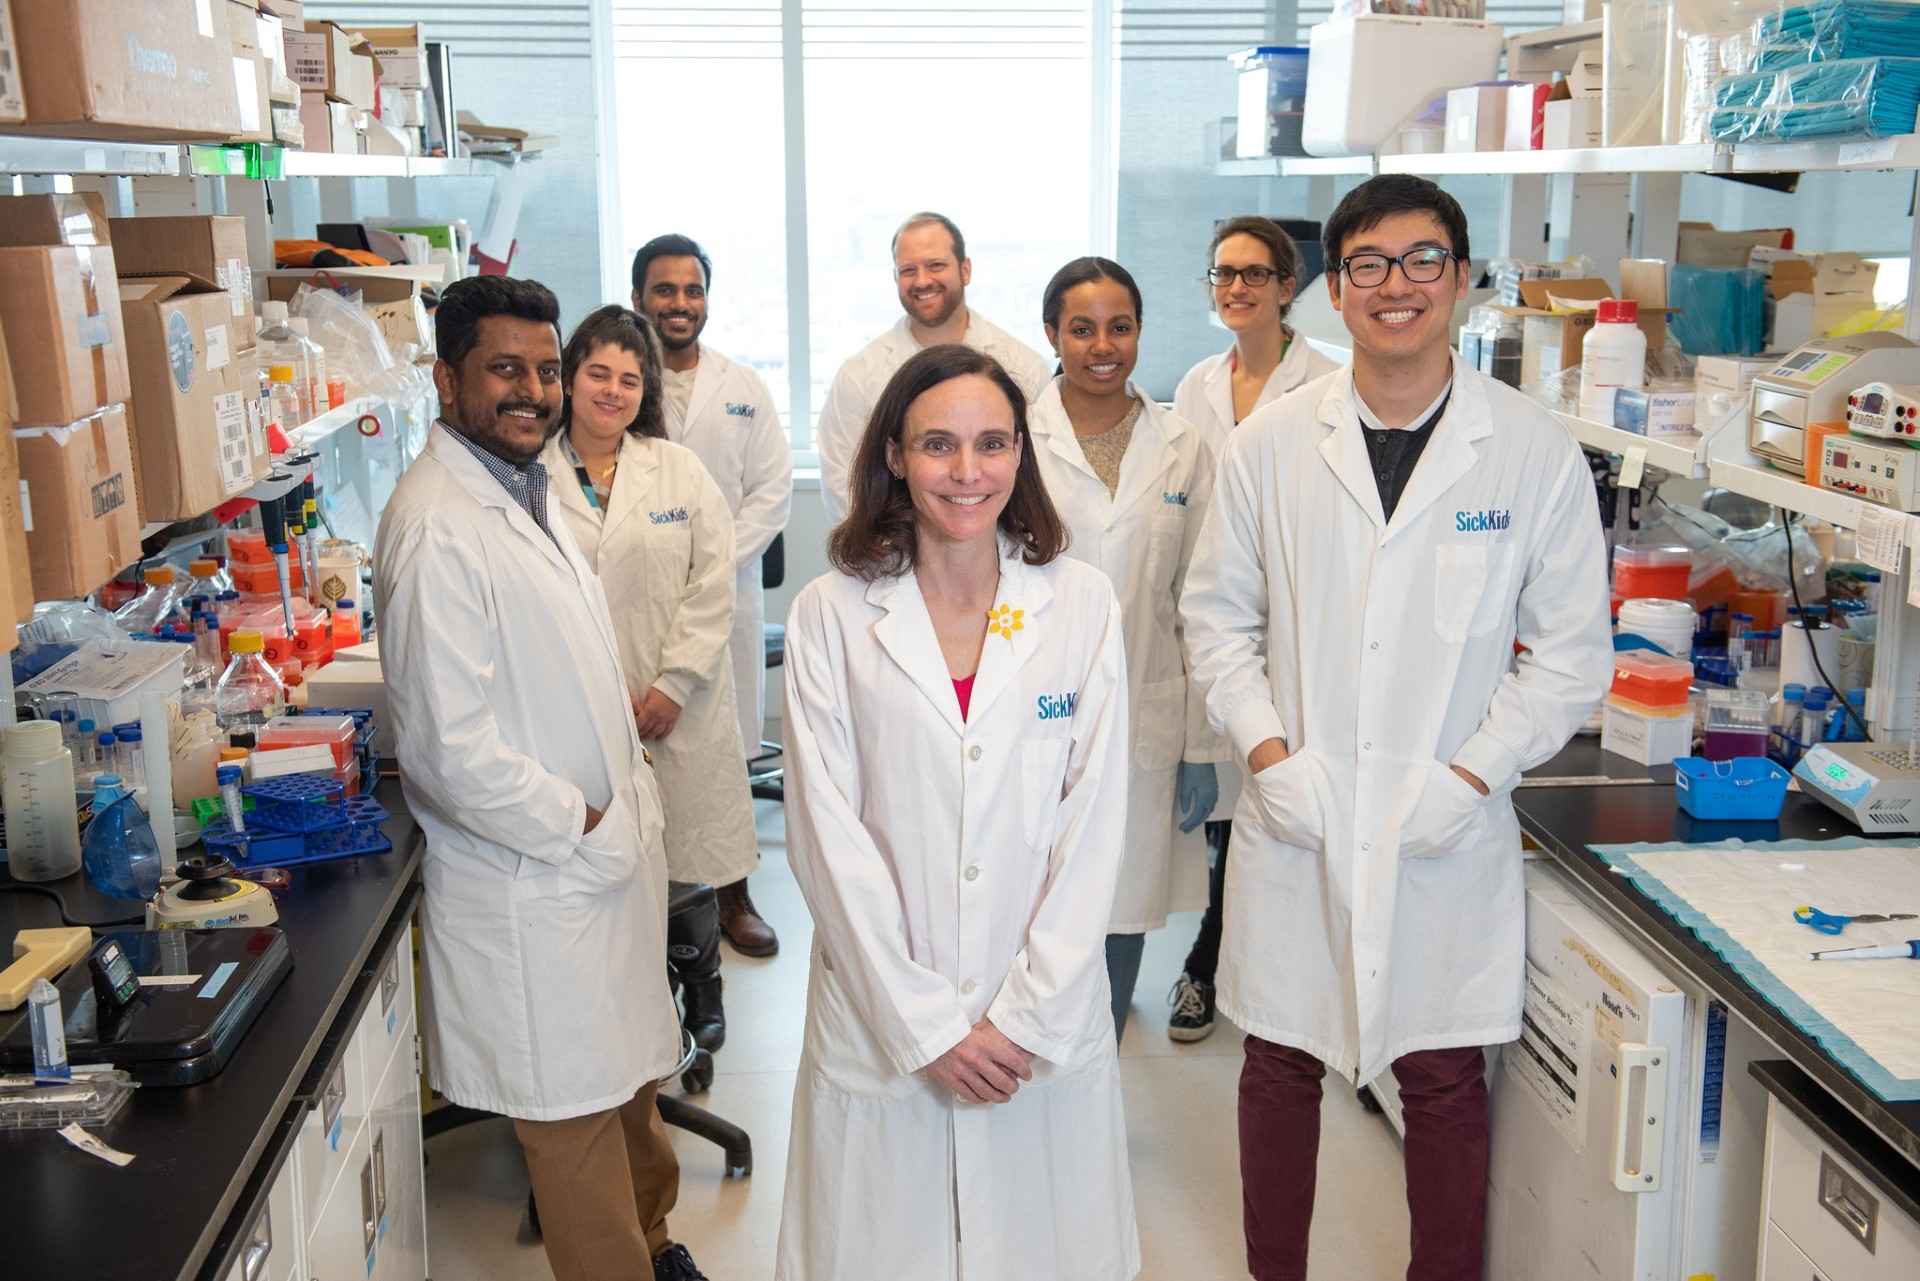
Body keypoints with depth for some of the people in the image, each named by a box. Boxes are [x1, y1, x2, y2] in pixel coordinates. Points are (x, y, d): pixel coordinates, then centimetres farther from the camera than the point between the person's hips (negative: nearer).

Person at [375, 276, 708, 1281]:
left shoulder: (522, 491, 9)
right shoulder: (436, 530, -22)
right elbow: (453, 754, -26)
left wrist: (631, 801, 9)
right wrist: (587, 830, -15)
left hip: (605, 855, 10)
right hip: (535, 889, -10)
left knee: (628, 1078, 25)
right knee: (577, 1115, 6)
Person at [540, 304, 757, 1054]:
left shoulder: (680, 471, 5)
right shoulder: (534, 479, 2)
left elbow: (713, 586, 1)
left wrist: (673, 684, -8)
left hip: (680, 709, 1)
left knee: (688, 859, 8)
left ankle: (700, 992, 28)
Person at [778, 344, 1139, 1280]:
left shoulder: (1083, 606, 0)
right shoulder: (830, 617, -4)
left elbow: (1094, 819, -3)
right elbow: (827, 833, -6)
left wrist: (1028, 1016, -8)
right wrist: (925, 1025, -10)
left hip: (1050, 1028, 1)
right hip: (882, 1022, -1)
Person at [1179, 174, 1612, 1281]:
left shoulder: (1536, 453, -4)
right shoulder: (1272, 443, 0)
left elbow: (1574, 651, -1)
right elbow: (1217, 613, 6)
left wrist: (1469, 776, -11)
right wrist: (1266, 749, -7)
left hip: (1450, 837, -1)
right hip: (1297, 820, 2)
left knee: (1446, 1083, 9)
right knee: (1281, 1066, 14)